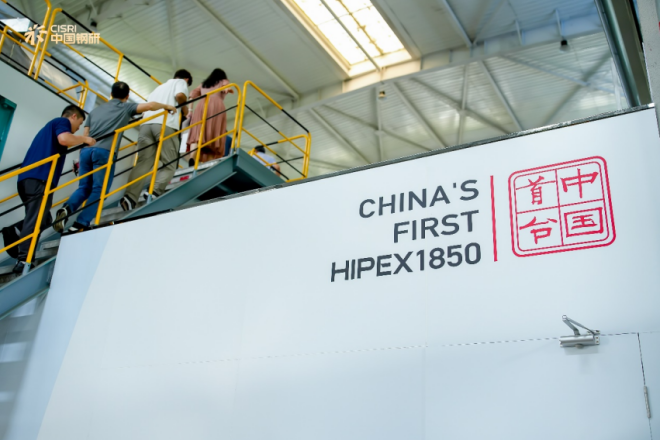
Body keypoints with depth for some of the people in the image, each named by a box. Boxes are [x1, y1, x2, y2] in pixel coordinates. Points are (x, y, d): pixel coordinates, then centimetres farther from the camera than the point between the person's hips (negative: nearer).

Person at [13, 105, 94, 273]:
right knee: (35, 221, -13)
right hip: (39, 178, -9)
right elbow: (64, 139, -17)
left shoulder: (50, 126, 33)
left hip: (27, 178, 9)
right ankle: (23, 261, -19)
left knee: (38, 220, 12)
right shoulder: (62, 121, 6)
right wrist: (85, 139, -1)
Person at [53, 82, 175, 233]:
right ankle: (80, 225, -7)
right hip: (104, 152, -5)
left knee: (84, 187, 15)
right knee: (98, 190, 1)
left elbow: (85, 135, 20)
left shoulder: (96, 110, 27)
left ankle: (67, 208, -12)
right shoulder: (126, 107, 13)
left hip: (87, 150, 5)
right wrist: (166, 106, 20)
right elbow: (150, 105, 2)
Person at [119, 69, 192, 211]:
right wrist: (185, 109, 14)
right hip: (165, 125, -5)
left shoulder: (160, 86, 38)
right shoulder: (181, 82, 19)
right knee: (170, 164, 1)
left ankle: (130, 197, -18)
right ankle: (155, 192, -20)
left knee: (143, 163, -2)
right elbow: (180, 95, -3)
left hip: (146, 124, 5)